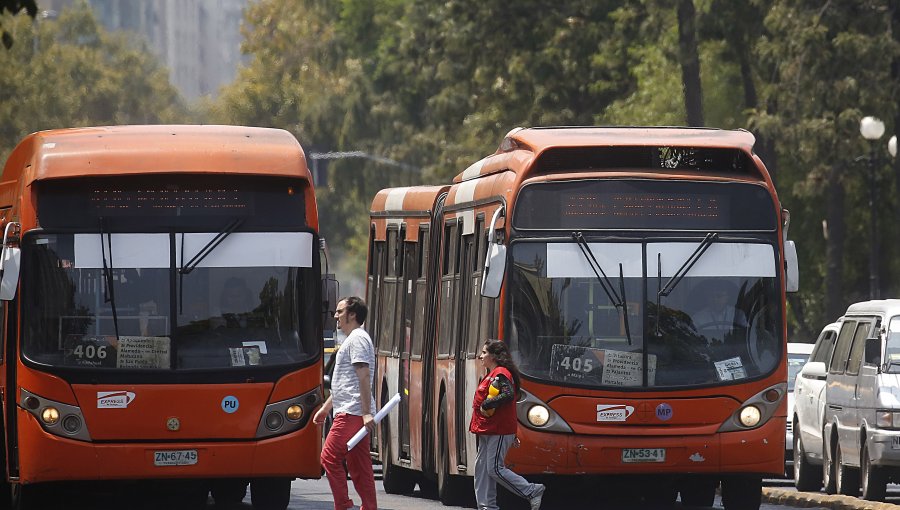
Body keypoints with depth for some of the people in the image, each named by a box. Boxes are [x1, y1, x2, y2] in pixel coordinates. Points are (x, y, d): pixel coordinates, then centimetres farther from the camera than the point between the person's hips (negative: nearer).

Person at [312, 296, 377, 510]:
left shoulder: (357, 339, -9)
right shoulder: (353, 339, 23)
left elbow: (364, 376, -19)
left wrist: (366, 412, -25)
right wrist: (325, 408, 31)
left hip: (352, 413, -10)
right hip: (355, 415, 10)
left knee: (330, 457, -11)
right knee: (358, 465, 8)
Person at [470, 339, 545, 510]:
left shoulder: (501, 374, -14)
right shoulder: (491, 374, 18)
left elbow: (508, 395, -28)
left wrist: (486, 405, -23)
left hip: (499, 431, -10)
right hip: (487, 430, 10)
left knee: (495, 469, -11)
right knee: (481, 467, 7)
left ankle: (532, 491, -6)